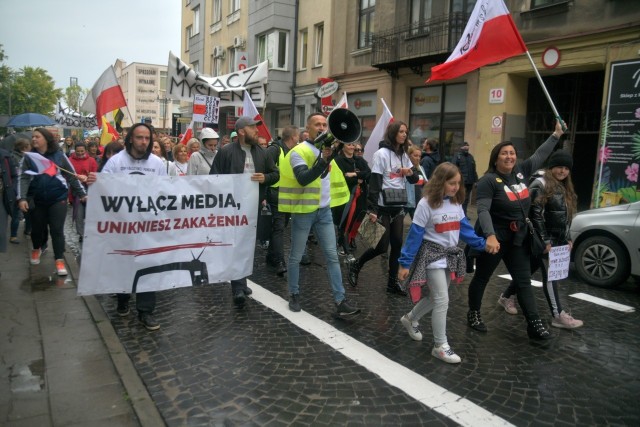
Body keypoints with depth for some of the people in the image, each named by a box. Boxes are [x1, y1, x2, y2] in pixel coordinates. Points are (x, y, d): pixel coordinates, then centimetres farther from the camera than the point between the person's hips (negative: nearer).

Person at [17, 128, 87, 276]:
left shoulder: (59, 156, 0)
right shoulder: (29, 157, 3)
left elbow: (72, 176, 4)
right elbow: (24, 178, -4)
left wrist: (82, 193, 3)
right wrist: (22, 198, -15)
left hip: (58, 198, -2)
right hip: (36, 200, 2)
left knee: (57, 230, -3)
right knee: (37, 228, 15)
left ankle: (59, 260, 3)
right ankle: (37, 249, 44)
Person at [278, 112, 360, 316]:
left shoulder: (329, 148, 12)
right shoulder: (298, 151, -10)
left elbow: (343, 171, 11)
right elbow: (303, 179, -26)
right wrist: (323, 160, -33)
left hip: (324, 210, 6)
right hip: (303, 211, -5)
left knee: (332, 255, 3)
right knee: (296, 257, 7)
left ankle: (340, 301, 6)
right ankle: (294, 295, 25)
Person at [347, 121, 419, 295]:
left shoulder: (403, 155, 11)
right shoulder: (382, 154, -11)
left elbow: (414, 179, 16)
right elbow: (374, 183, -15)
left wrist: (411, 172, -8)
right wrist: (372, 209, -20)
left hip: (398, 207, 7)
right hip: (383, 207, -7)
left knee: (397, 244, 6)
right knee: (382, 246, -4)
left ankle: (392, 282, 16)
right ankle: (356, 264, 20)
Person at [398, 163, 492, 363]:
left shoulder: (456, 203, 3)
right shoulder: (426, 204, -17)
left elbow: (464, 228, 11)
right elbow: (415, 234, -15)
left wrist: (482, 244, 0)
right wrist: (405, 263, -14)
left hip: (451, 255, 7)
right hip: (433, 255, -7)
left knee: (436, 297, 18)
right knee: (442, 300, -6)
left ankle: (410, 318, 43)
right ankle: (440, 346, 7)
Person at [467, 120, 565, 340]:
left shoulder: (520, 171, 5)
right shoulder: (488, 181, -17)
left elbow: (540, 155, 19)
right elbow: (483, 210, -27)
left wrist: (556, 134, 18)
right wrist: (490, 236, -40)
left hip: (518, 238, 6)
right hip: (494, 238, -6)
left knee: (524, 281, 5)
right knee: (482, 277, 10)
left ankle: (534, 325, 8)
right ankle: (473, 314, 27)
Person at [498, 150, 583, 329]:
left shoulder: (565, 188, 15)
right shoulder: (541, 184, -12)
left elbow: (566, 217, 20)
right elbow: (535, 214, -19)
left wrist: (568, 239, 13)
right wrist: (544, 240, -20)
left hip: (557, 241, 8)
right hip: (543, 241, -8)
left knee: (529, 269, 15)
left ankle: (506, 297, 29)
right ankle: (558, 316, 1)